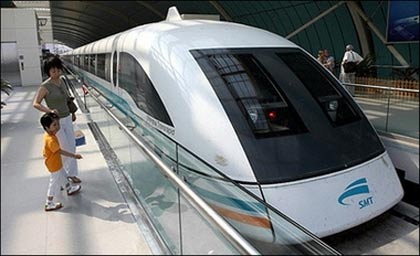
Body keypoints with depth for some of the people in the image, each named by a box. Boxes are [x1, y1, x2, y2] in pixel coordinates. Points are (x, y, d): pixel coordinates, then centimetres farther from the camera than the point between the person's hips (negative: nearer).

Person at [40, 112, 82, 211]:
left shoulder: (49, 135, -4)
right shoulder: (50, 140, -34)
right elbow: (60, 151, -33)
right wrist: (74, 155, -30)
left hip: (56, 163, 10)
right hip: (54, 165, -10)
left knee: (62, 176, 30)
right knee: (55, 184, 5)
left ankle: (70, 189, 53)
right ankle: (49, 204, 18)